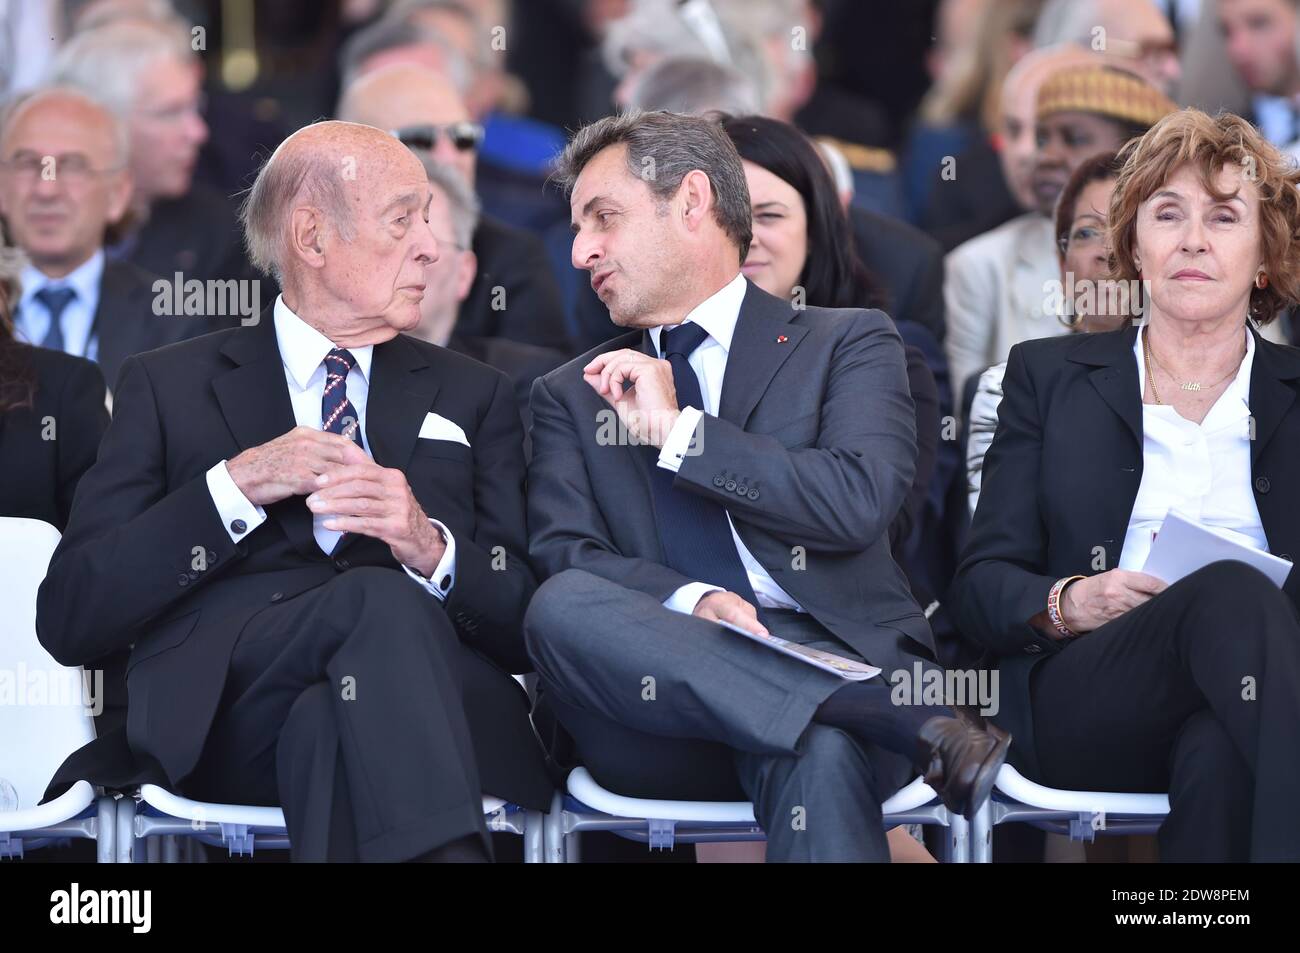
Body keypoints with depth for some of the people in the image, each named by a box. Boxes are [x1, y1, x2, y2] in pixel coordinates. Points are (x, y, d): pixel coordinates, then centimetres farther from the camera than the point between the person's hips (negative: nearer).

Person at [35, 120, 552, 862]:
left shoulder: (474, 398, 24)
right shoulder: (168, 386, 17)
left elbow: (529, 623, 15)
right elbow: (69, 619, 6)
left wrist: (431, 549, -7)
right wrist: (237, 485, -5)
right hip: (227, 711, -1)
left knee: (332, 727, -38)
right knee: (385, 601, -35)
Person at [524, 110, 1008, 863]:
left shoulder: (847, 343, 15)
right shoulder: (571, 396, 23)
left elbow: (862, 502, -4)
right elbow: (562, 555, 6)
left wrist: (680, 430, -3)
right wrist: (689, 600, -15)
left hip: (831, 654, -4)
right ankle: (909, 723, -37)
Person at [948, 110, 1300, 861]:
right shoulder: (1049, 376, 22)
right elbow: (981, 585, 14)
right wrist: (1069, 603, -9)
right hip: (1080, 700, 0)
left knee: (1221, 755, -42)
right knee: (1233, 594, -37)